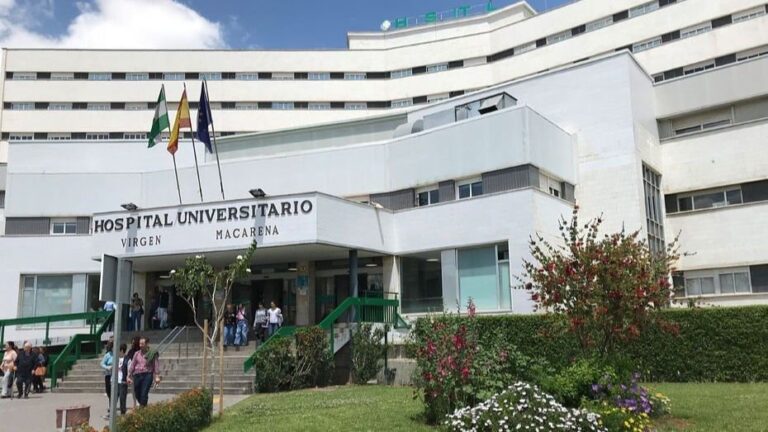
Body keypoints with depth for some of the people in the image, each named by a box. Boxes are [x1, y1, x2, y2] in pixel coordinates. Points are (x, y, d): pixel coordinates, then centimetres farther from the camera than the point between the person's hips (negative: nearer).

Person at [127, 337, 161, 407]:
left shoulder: (152, 353, 0)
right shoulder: (137, 353, 11)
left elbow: (156, 365, -1)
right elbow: (132, 365, 15)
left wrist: (157, 376, -7)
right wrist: (129, 376, 13)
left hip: (147, 375, -4)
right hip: (137, 375, 4)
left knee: (144, 394, -11)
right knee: (137, 394, 9)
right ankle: (142, 405, 31)